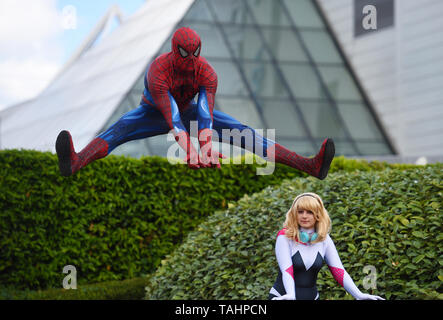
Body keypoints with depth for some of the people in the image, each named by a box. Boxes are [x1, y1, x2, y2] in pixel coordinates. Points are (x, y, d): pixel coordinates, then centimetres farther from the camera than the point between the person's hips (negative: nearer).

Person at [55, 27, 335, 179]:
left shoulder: (207, 72, -28)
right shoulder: (158, 71, -38)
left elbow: (206, 117, -38)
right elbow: (173, 120, -46)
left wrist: (206, 149, -56)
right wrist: (191, 154, -59)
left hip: (189, 109, 3)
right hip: (154, 113, -3)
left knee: (242, 132, -14)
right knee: (120, 130, -35)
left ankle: (309, 166, -24)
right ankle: (76, 163, -66)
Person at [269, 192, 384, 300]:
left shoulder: (324, 239, 2)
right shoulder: (284, 236, -10)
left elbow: (338, 270, -6)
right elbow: (286, 270, -20)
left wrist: (359, 295, -20)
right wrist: (290, 295, -38)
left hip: (311, 296, 4)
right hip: (283, 296, -4)